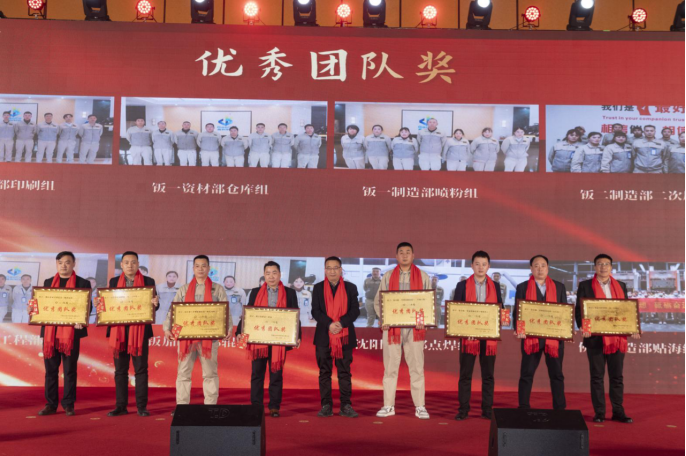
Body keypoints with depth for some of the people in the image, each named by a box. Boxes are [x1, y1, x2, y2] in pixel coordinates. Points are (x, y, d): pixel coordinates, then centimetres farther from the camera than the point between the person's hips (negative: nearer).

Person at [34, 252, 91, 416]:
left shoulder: (82, 283, 4)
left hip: (71, 331, -3)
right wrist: (32, 309, -6)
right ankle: (51, 404, 13)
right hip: (49, 331, 3)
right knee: (50, 369, 5)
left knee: (70, 369, 1)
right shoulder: (48, 283, 15)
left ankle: (68, 405, 9)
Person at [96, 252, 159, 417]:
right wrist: (100, 303, -11)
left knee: (141, 370, 1)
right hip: (119, 331, 2)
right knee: (120, 370, 7)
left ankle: (141, 407, 6)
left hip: (139, 331, -2)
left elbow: (154, 305, 3)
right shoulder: (114, 282, 11)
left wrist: (155, 303, -20)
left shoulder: (148, 281, 4)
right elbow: (110, 304, 9)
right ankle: (121, 406, 14)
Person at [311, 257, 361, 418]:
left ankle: (346, 406, 5)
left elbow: (355, 310, 1)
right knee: (324, 372, 2)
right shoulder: (318, 288, 8)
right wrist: (329, 324, -15)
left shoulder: (350, 288, 8)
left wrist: (341, 323, -16)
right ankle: (326, 406, 8)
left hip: (345, 336, 0)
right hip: (324, 336, 0)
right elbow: (315, 311, 0)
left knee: (345, 372, 1)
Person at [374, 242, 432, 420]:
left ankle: (420, 407, 7)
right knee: (390, 367, 4)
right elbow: (378, 301, 9)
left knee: (417, 368, 0)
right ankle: (388, 406, 11)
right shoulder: (388, 277, 10)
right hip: (392, 327, 1)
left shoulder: (423, 277, 9)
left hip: (415, 328, -1)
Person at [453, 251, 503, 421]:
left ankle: (487, 410, 12)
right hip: (468, 335, -1)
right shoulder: (462, 285, 5)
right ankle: (463, 409, 7)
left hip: (489, 336, 1)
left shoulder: (495, 286, 10)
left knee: (488, 375, 5)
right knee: (465, 374, 1)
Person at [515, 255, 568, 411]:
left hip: (554, 337, 1)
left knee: (557, 374, 7)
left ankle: (560, 408, 14)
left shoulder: (559, 287, 10)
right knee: (526, 374, 3)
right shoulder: (522, 287, 6)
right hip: (531, 336, -1)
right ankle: (523, 408, 9)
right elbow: (517, 311, 3)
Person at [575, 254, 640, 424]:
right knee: (597, 377, 3)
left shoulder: (621, 286, 13)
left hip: (617, 338, 3)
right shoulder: (585, 286, 4)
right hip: (595, 338, -2)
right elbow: (579, 309, -1)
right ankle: (599, 413, 9)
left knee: (617, 376, 6)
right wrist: (582, 327, -18)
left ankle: (618, 412, 13)